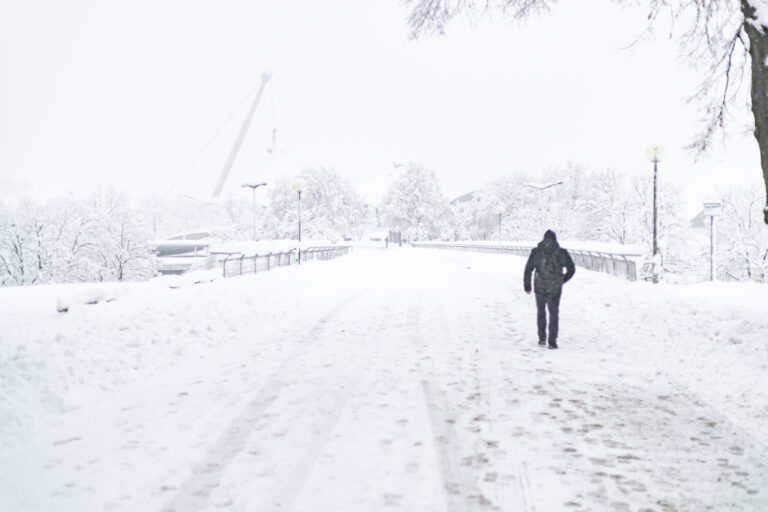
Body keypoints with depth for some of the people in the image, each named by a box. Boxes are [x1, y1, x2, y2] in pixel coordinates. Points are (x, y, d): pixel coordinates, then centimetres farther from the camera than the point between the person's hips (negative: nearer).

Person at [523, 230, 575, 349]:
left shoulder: (536, 251, -3)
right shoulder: (562, 252, -1)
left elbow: (528, 269, -6)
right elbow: (571, 269, 4)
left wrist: (527, 285, 4)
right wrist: (562, 280, 19)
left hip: (540, 287, 0)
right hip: (555, 289, 0)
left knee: (541, 312, 19)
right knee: (554, 314, 10)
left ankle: (542, 338, 17)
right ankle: (552, 341, 0)